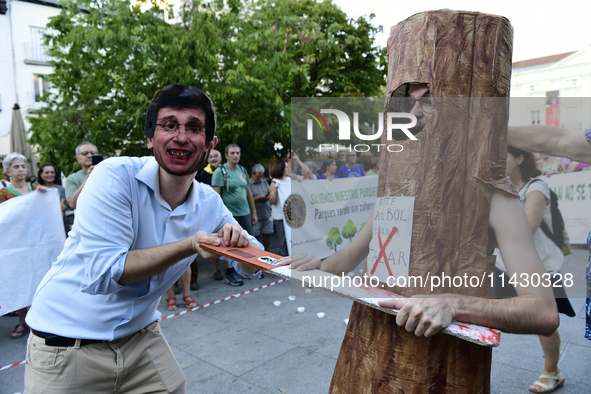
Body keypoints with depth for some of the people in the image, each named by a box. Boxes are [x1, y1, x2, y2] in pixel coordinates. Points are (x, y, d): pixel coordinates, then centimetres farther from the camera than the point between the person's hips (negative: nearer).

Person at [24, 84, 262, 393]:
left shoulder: (209, 203, -4)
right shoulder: (115, 176, -20)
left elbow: (253, 267, 1)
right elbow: (102, 273, -26)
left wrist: (241, 242, -21)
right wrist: (189, 246, -32)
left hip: (141, 338, 5)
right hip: (66, 344, -4)